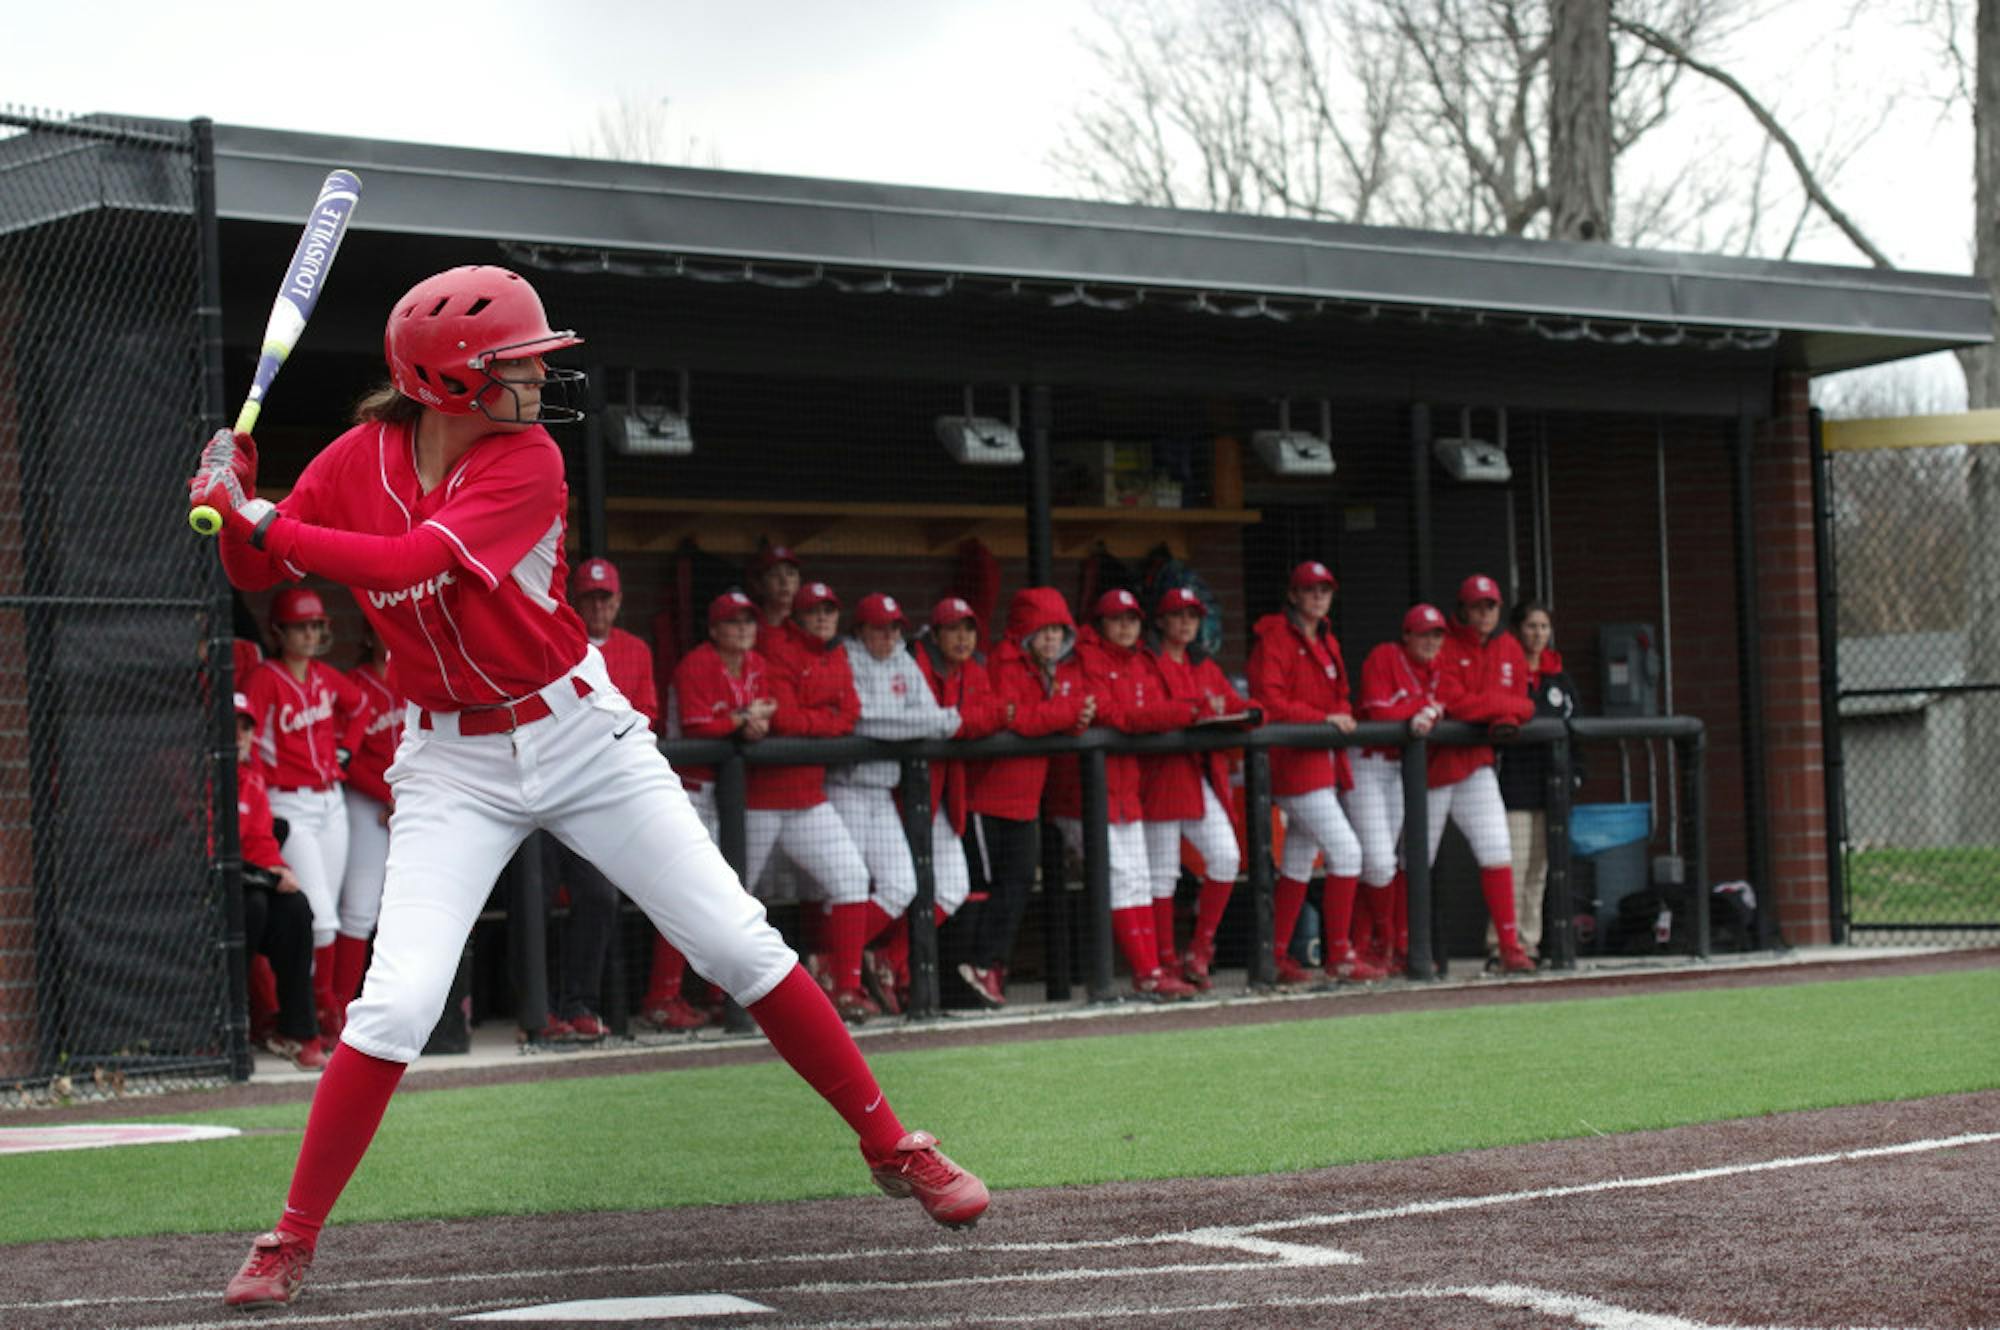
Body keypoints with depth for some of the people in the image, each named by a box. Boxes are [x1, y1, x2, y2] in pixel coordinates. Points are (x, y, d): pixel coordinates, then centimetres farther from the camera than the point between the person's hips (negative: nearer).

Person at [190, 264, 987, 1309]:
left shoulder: (528, 462, -16)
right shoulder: (359, 459, -6)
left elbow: (403, 566, -28)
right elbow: (254, 576, 2)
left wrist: (261, 520, -26)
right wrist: (238, 504, -18)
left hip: (581, 735, -1)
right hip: (453, 764, 1)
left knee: (740, 947, -2)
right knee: (395, 1004, -13)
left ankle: (890, 1145, 11)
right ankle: (291, 1241, 1)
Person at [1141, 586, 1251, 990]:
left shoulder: (1205, 666, 20)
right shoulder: (1149, 664, -2)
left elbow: (1235, 704, 13)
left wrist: (1246, 714, -11)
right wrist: (1200, 713, -22)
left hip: (1204, 775, 6)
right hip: (1163, 773, -6)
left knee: (1226, 856, -7)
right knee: (1162, 872, -3)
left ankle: (1199, 951, 5)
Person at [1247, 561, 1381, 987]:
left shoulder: (1327, 642, 18)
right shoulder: (1275, 638, -9)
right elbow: (1268, 703, -17)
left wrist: (1344, 716, 2)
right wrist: (1323, 719, -20)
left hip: (1324, 760, 9)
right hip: (1292, 759, -9)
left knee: (1299, 863, 12)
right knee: (1345, 851, -13)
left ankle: (1279, 959, 17)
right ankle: (1340, 958, -8)